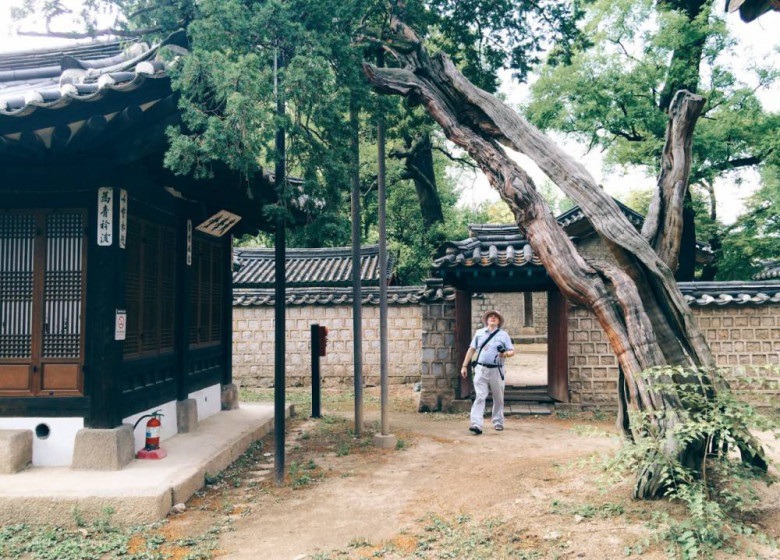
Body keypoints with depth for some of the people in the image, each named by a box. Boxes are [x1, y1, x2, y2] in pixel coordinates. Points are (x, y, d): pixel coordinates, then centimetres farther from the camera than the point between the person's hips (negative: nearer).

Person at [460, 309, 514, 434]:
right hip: (481, 370, 0)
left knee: (498, 398, 10)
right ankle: (476, 425, -17)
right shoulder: (479, 333, 12)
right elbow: (471, 349, 14)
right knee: (480, 397, -10)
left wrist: (506, 354, -19)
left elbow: (512, 351, 4)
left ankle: (498, 422, 27)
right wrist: (464, 366, 10)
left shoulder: (503, 335, 7)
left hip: (496, 371, 0)